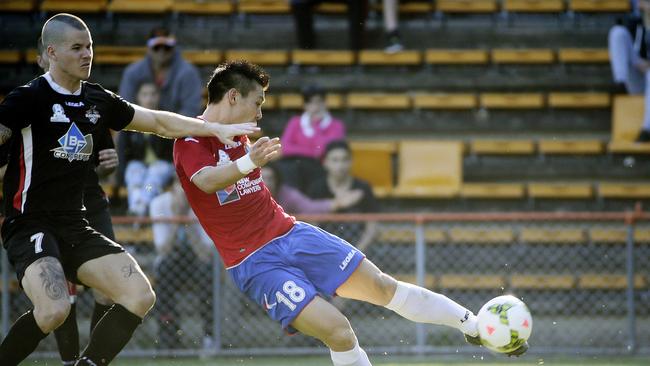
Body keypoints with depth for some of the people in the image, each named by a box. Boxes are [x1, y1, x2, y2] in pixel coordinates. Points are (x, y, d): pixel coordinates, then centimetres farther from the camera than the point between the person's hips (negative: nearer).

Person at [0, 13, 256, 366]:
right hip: (30, 225, -7)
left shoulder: (98, 101, 12)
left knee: (140, 296, -5)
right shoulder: (28, 98, -8)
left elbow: (158, 122, 20)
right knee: (53, 310, -30)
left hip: (75, 227, 7)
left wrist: (217, 129, 17)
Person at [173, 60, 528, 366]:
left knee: (382, 286, 6)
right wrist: (248, 163, -55)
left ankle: (475, 326, 19)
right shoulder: (191, 141, -15)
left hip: (290, 232, 8)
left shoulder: (236, 136, 11)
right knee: (336, 329, -21)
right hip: (256, 262, -8)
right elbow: (206, 180, -38)